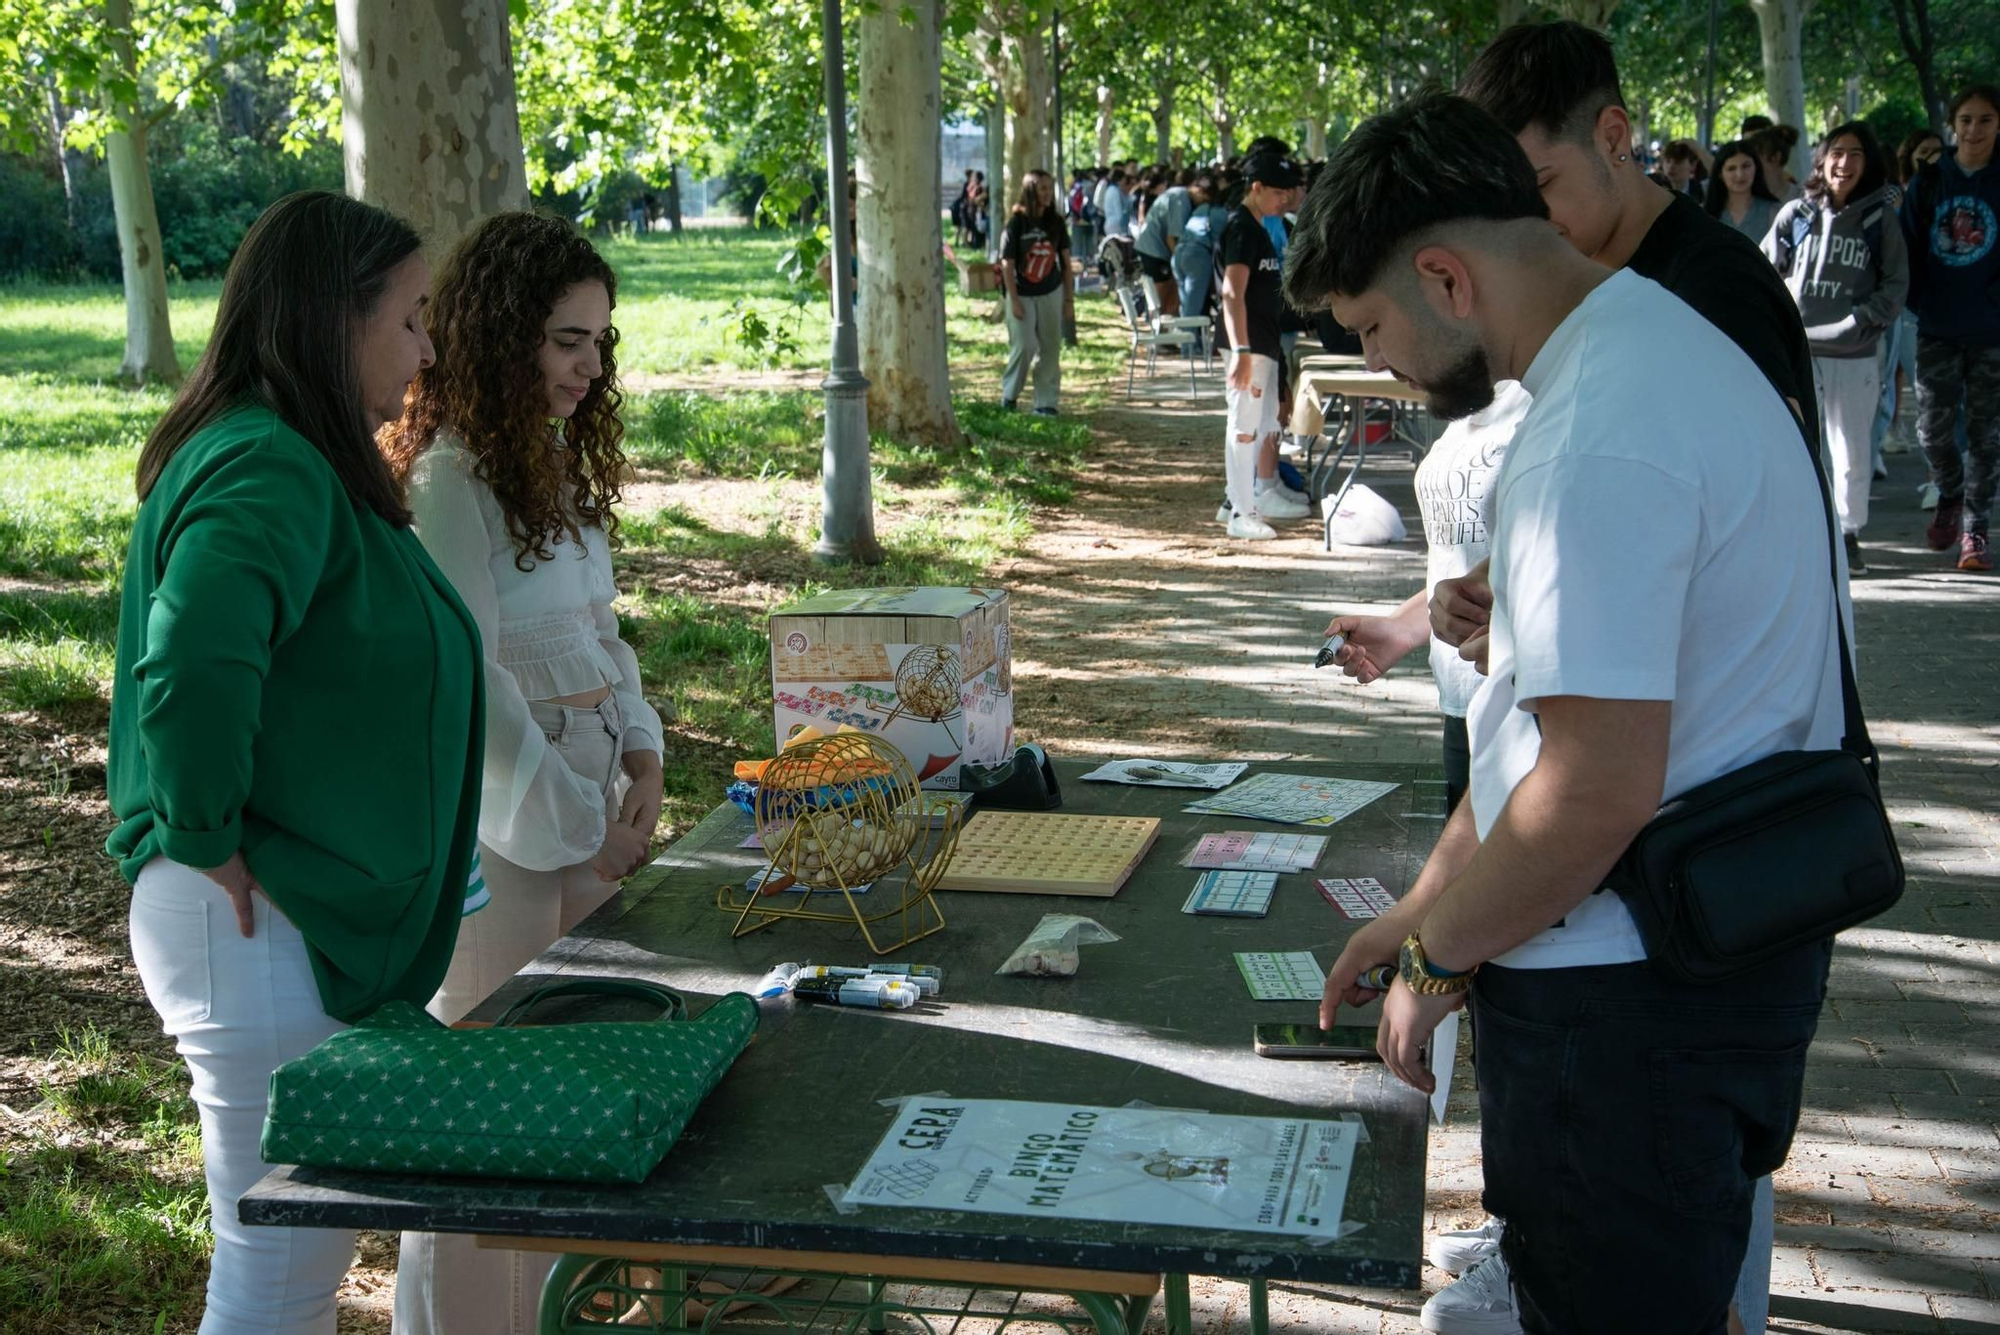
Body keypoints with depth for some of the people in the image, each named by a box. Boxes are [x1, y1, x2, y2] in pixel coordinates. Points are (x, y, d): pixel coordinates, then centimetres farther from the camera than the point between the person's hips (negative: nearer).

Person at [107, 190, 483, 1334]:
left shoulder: (288, 459, 12)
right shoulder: (271, 471, -20)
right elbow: (191, 673, -35)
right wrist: (208, 840, -21)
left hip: (315, 926, 10)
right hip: (263, 934, -10)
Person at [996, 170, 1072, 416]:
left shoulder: (1055, 222, 2)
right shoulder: (1017, 223, -9)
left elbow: (1065, 260, 9)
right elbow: (1007, 264, -9)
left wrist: (1068, 294, 6)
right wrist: (1014, 301, -13)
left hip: (1051, 294, 4)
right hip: (1023, 295, -4)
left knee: (1050, 349, 4)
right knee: (1023, 347, -7)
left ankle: (1046, 402, 12)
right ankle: (1009, 395, 14)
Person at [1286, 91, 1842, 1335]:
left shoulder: (1595, 440, -25)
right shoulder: (1663, 344, 10)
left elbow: (1596, 792, -28)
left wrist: (1437, 959, -11)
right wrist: (1424, 904, 16)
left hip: (1631, 998, -10)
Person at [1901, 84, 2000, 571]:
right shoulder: (1928, 182, 5)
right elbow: (1909, 249, 6)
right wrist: (1918, 301, -5)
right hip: (1938, 329, 1)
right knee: (1933, 429, -1)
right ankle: (1950, 494, 29)